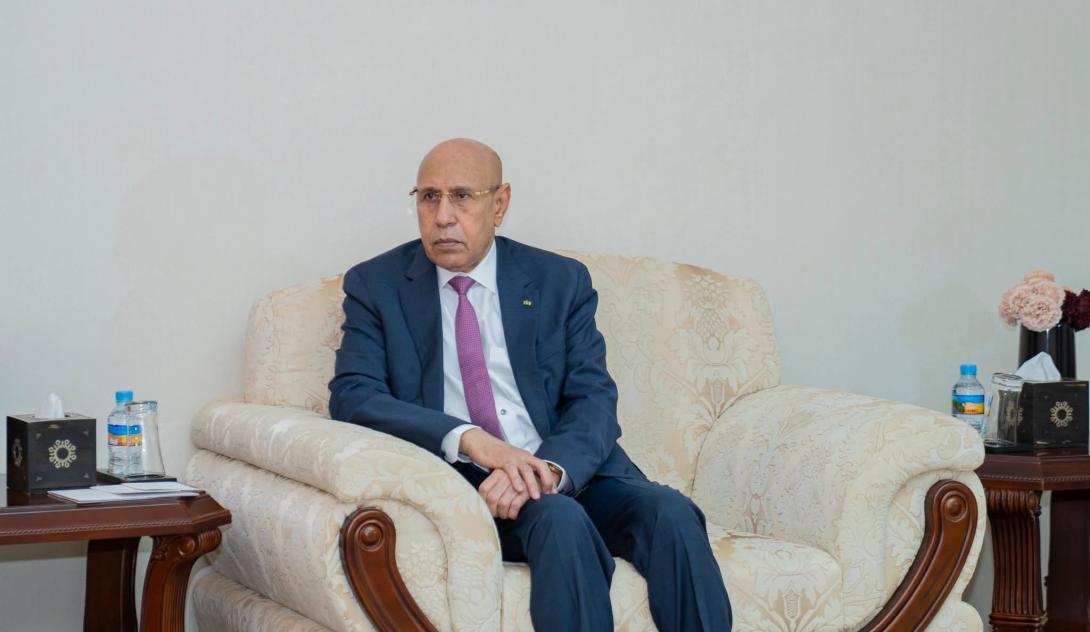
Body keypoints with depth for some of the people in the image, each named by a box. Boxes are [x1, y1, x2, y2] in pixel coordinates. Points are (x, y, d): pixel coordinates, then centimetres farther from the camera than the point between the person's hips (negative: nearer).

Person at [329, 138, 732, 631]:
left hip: (569, 474, 3)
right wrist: (469, 438, -22)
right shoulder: (376, 285, 8)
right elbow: (351, 397, -6)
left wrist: (550, 469, -22)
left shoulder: (561, 282, 11)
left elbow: (593, 401, 1)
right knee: (558, 518, -33)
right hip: (457, 480, -2)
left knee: (670, 512, -27)